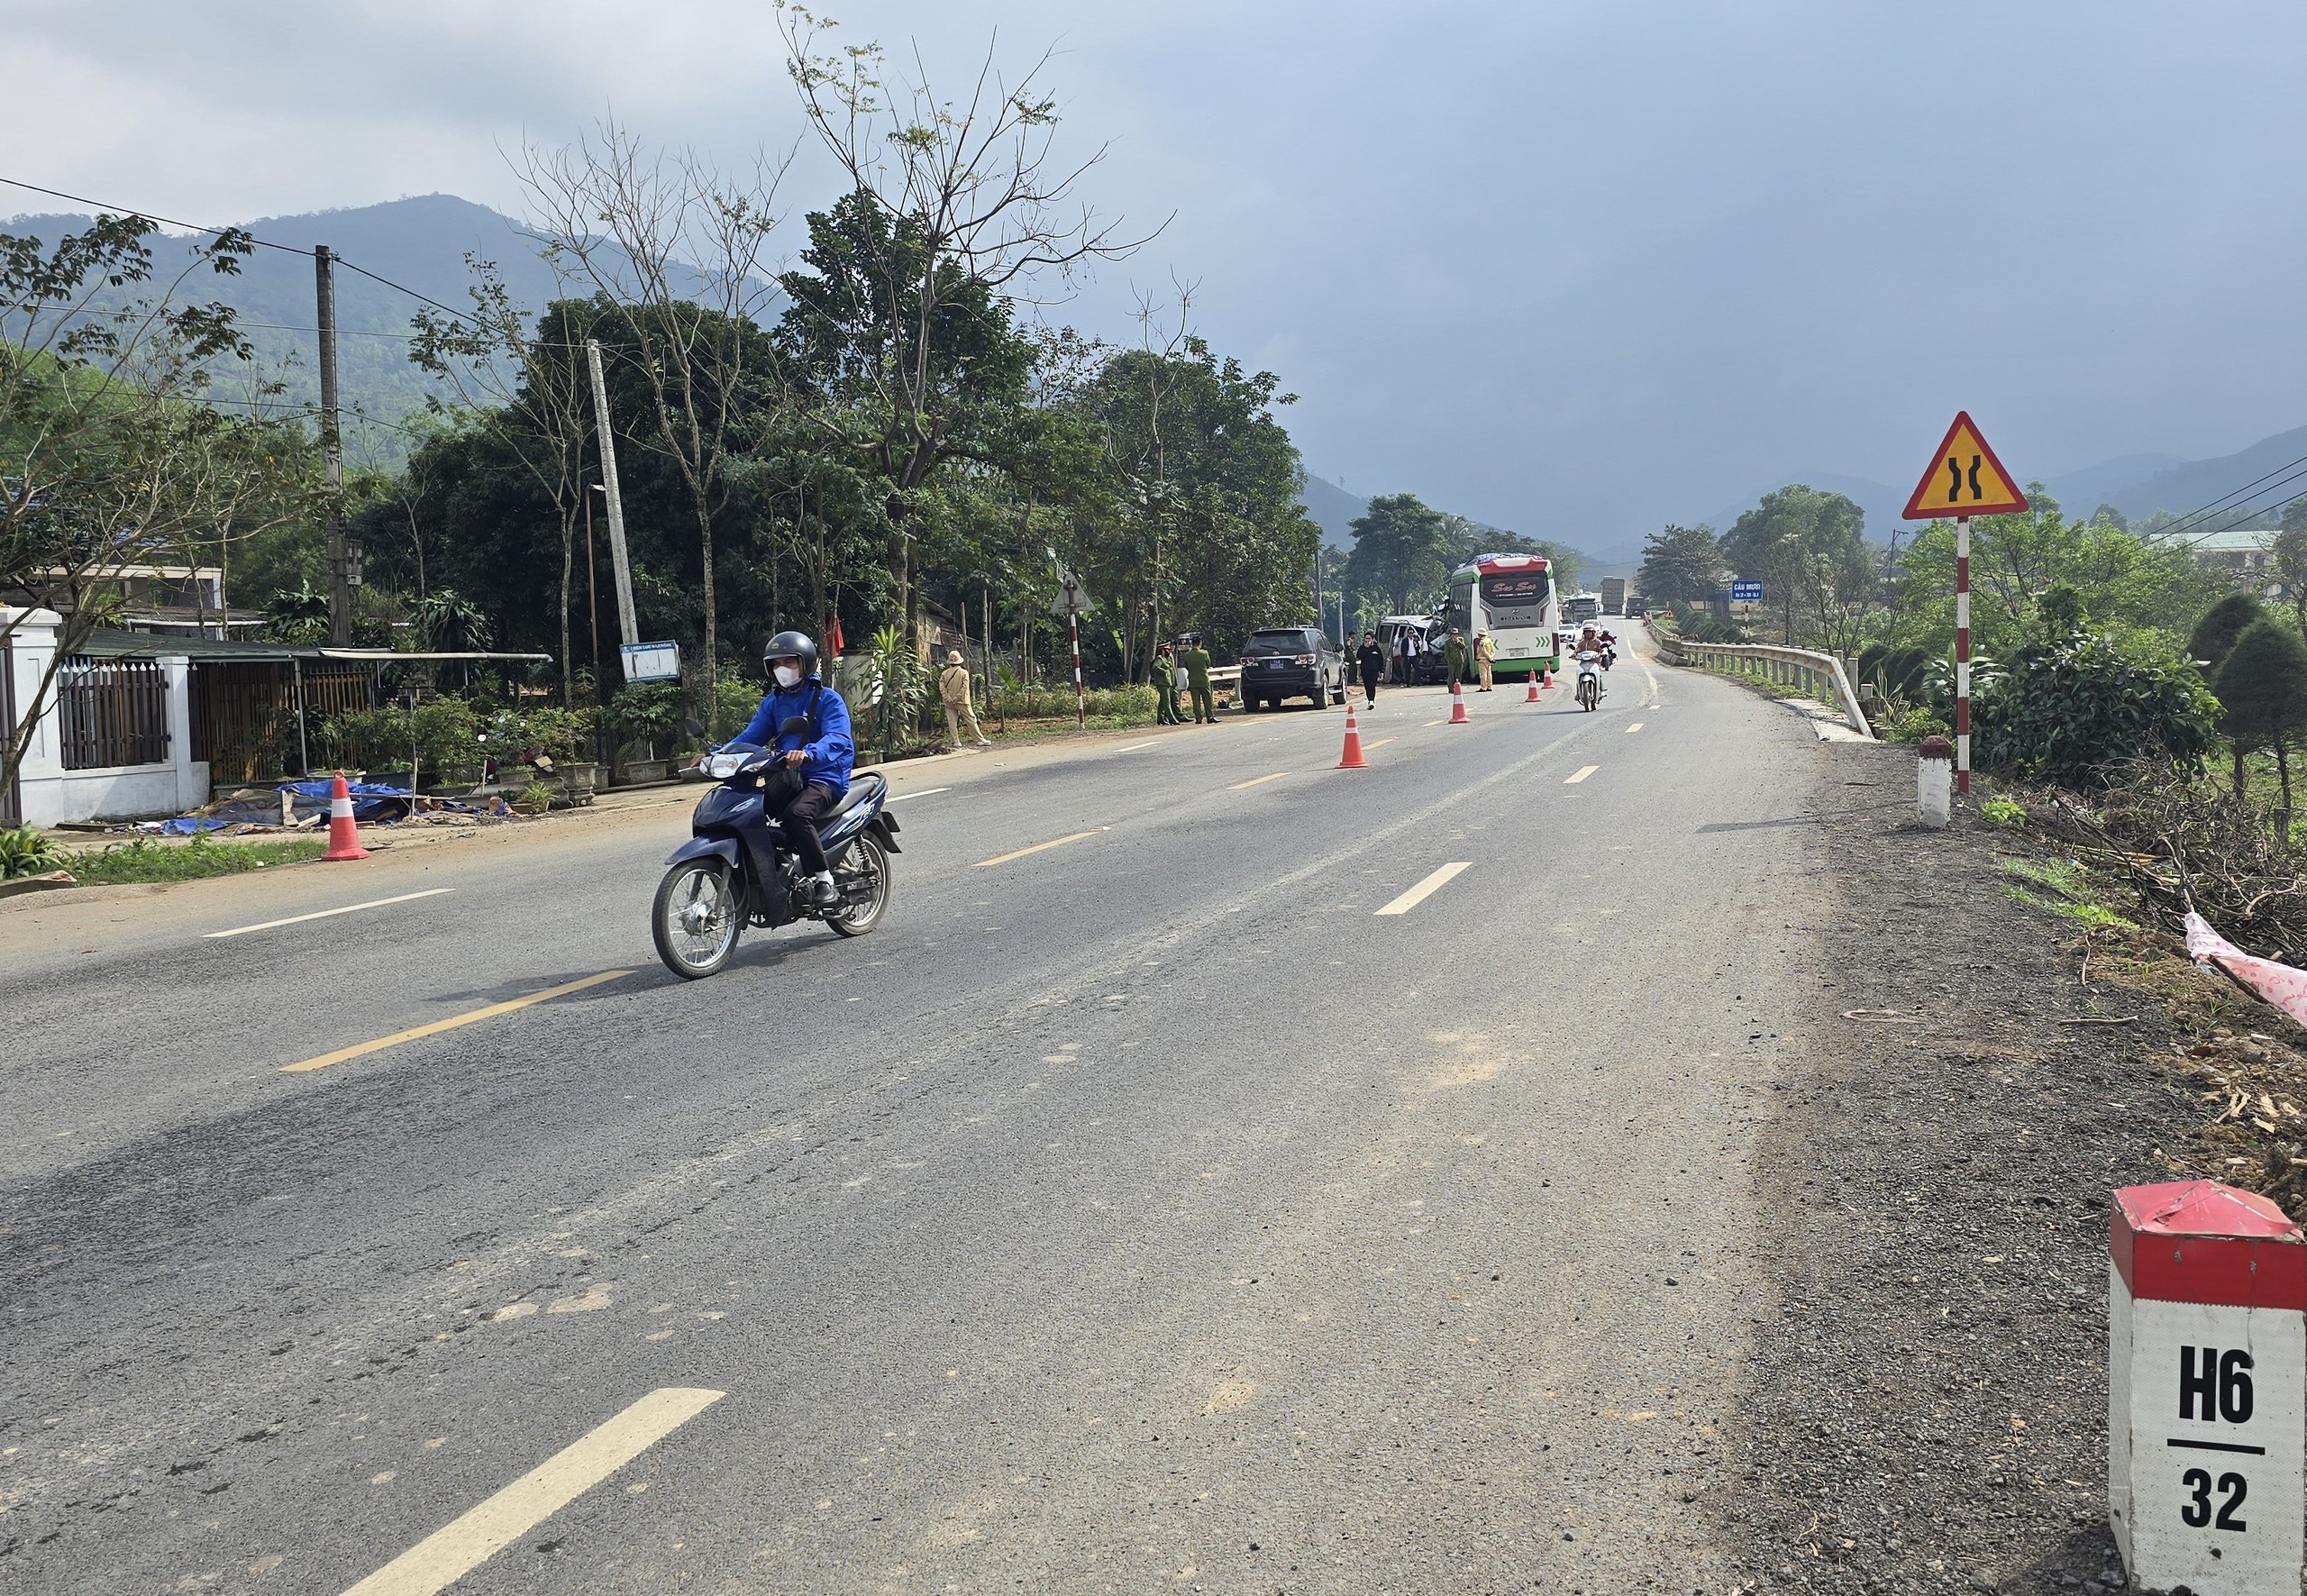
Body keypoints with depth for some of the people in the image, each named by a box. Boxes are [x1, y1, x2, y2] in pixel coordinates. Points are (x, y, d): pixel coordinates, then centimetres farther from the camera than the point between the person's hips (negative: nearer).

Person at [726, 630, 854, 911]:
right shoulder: (773, 701, 17)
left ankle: (824, 879, -26)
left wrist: (808, 753, -43)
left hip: (824, 778, -7)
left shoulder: (827, 699, -4)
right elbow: (751, 736, 9)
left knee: (796, 813, -36)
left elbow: (838, 739, -21)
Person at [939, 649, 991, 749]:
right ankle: (981, 740, 4)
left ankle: (956, 742, 2)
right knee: (971, 720, 3)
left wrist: (949, 698, -9)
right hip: (962, 702, -2)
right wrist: (956, 698, -12)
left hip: (949, 703, 2)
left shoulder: (944, 673, -1)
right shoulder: (964, 672, -7)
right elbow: (964, 687, -14)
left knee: (952, 722, 6)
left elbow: (942, 688, -7)